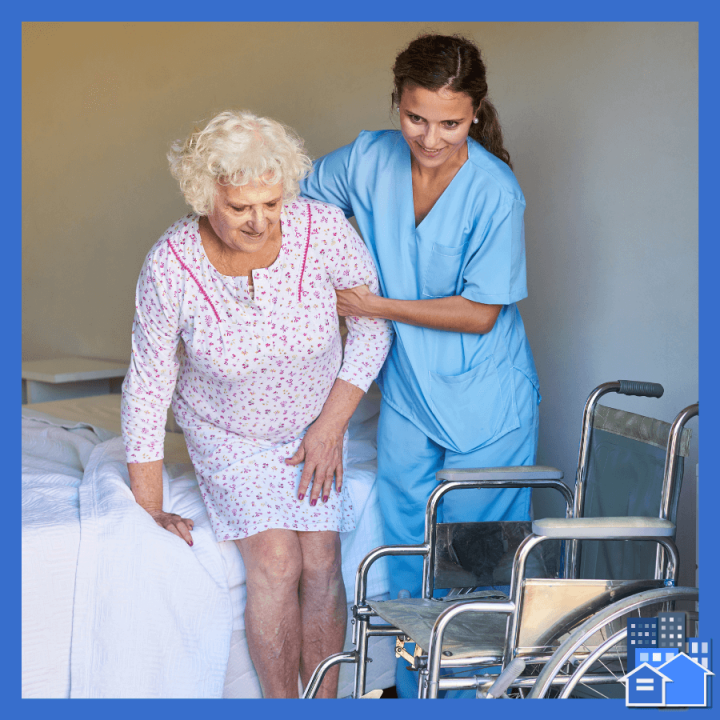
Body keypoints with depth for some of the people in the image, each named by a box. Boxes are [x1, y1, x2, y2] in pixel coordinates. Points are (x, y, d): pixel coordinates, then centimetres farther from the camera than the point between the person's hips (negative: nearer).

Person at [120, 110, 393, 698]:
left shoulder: (323, 228, -24)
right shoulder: (171, 266, -26)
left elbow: (373, 327, -8)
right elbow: (149, 385, -15)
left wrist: (331, 427, -11)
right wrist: (149, 511, -10)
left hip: (313, 423, 1)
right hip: (226, 432, -1)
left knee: (321, 562, -12)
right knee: (275, 561, -17)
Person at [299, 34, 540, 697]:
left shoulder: (494, 192, -20)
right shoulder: (369, 159, -7)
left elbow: (480, 314, -17)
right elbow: (293, 195, 11)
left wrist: (378, 306, -16)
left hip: (484, 405, -4)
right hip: (407, 394, 5)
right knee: (406, 552, 13)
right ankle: (415, 695, 30)